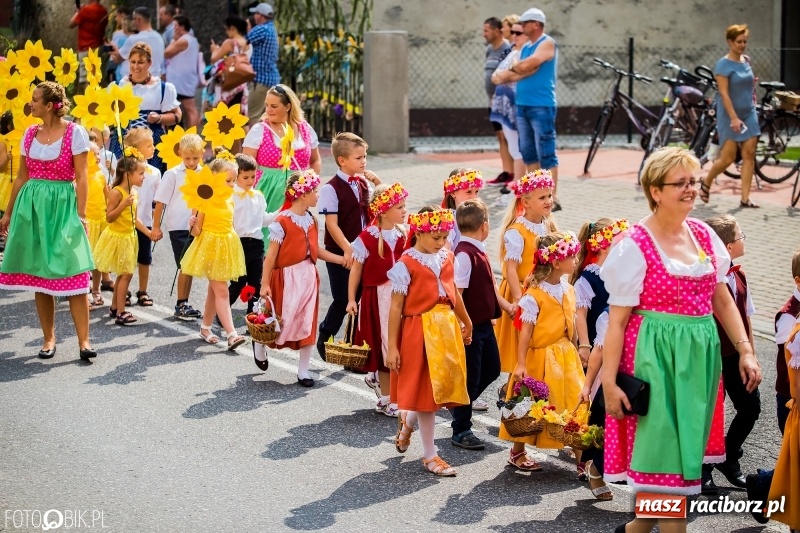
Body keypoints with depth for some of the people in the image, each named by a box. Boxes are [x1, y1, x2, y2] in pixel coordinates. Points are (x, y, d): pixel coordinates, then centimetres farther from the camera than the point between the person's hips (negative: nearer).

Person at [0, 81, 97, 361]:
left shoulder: (74, 133, -6)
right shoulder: (30, 134, 9)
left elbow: (81, 177, -7)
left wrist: (81, 215, -12)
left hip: (62, 206, -5)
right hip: (31, 207, 5)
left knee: (72, 275, -9)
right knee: (37, 274, 5)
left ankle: (84, 341, -7)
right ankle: (49, 339, 13)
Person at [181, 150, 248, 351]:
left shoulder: (230, 200, 5)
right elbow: (197, 231, -12)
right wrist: (193, 225, -29)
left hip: (226, 246, 6)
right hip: (210, 245, -6)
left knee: (214, 289, 15)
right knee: (221, 290, -10)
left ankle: (206, 327, 28)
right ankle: (231, 334, -14)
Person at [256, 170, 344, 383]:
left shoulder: (311, 220, 7)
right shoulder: (282, 221, -14)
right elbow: (271, 255, -12)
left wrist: (342, 260, 8)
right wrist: (265, 284, -12)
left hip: (308, 276, 6)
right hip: (287, 277, -6)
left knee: (307, 323, 6)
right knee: (284, 321, 2)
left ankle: (303, 371, 15)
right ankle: (260, 343, 35)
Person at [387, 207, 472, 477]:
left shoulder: (446, 257, 6)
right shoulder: (406, 264, -11)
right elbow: (396, 307, -11)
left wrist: (466, 323, 29)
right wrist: (392, 346, -12)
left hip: (447, 327, 6)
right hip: (420, 330, -6)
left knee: (443, 387, 8)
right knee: (426, 392, 2)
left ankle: (407, 421, 37)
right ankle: (430, 456, 13)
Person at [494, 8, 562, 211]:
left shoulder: (547, 43, -6)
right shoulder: (526, 47, 18)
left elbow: (529, 65, -19)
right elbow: (522, 72, 10)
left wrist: (511, 70, -1)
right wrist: (506, 77, -10)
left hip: (541, 106, -8)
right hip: (522, 105, 8)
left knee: (546, 153, -8)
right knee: (528, 152, 10)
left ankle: (553, 197, -7)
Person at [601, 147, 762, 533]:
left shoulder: (704, 235, 7)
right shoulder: (635, 246, -11)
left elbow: (722, 299, 15)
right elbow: (617, 320, -11)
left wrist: (745, 350, 6)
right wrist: (609, 382, -13)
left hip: (699, 354, 7)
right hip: (656, 356, -7)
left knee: (687, 445, 12)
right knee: (666, 447, -4)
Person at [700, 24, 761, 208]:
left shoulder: (746, 61, 8)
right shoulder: (723, 65, -12)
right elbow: (724, 93, -18)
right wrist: (734, 118, -23)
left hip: (749, 114, 6)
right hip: (729, 116, -6)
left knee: (749, 154, -2)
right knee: (728, 158, -5)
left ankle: (745, 198, 0)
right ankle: (706, 183, 22)